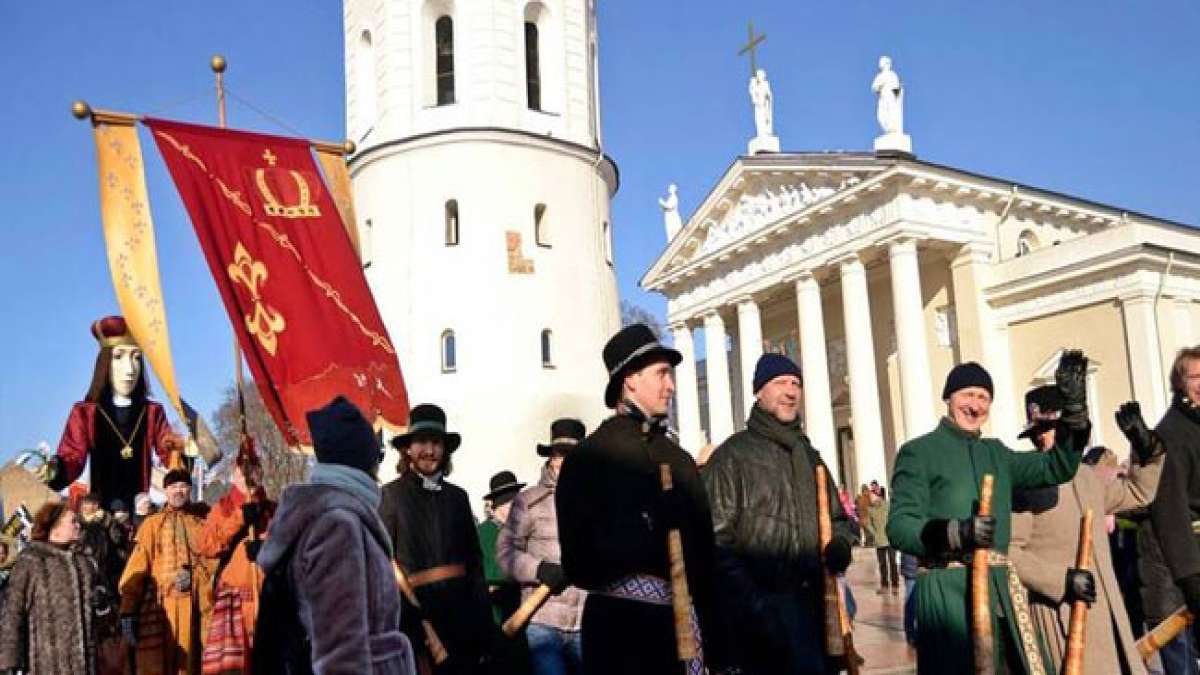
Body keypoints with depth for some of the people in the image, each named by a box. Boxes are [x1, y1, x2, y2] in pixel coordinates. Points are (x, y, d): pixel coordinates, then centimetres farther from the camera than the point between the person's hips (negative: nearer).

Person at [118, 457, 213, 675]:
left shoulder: (202, 524, 12)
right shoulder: (152, 524, 6)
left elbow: (213, 564, 10)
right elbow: (137, 567, -2)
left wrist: (213, 607, 4)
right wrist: (128, 610, -10)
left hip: (195, 607, 2)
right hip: (159, 606, -2)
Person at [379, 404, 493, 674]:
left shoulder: (457, 496, 8)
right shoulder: (391, 494, -5)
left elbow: (474, 559, 11)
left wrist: (485, 622, 9)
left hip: (462, 606, 4)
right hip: (417, 607, -4)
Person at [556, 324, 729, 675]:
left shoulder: (681, 460, 12)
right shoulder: (590, 456, -4)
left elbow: (702, 545, 11)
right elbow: (580, 555, -10)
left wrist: (715, 640, 9)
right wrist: (654, 553, -21)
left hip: (684, 617, 5)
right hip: (621, 620, -5)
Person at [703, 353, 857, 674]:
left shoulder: (809, 455, 16)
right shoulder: (733, 454, -5)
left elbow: (838, 518, 24)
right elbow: (717, 538, -12)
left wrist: (839, 545, 1)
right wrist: (750, 603, -19)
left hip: (814, 602, 7)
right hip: (762, 607, -6)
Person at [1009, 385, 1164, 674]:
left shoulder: (1087, 476, 15)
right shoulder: (1022, 483, -12)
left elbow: (1138, 493, 31)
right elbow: (1008, 552, -18)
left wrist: (1145, 446, 20)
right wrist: (1062, 579, -25)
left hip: (1105, 609, 8)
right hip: (1059, 612, -8)